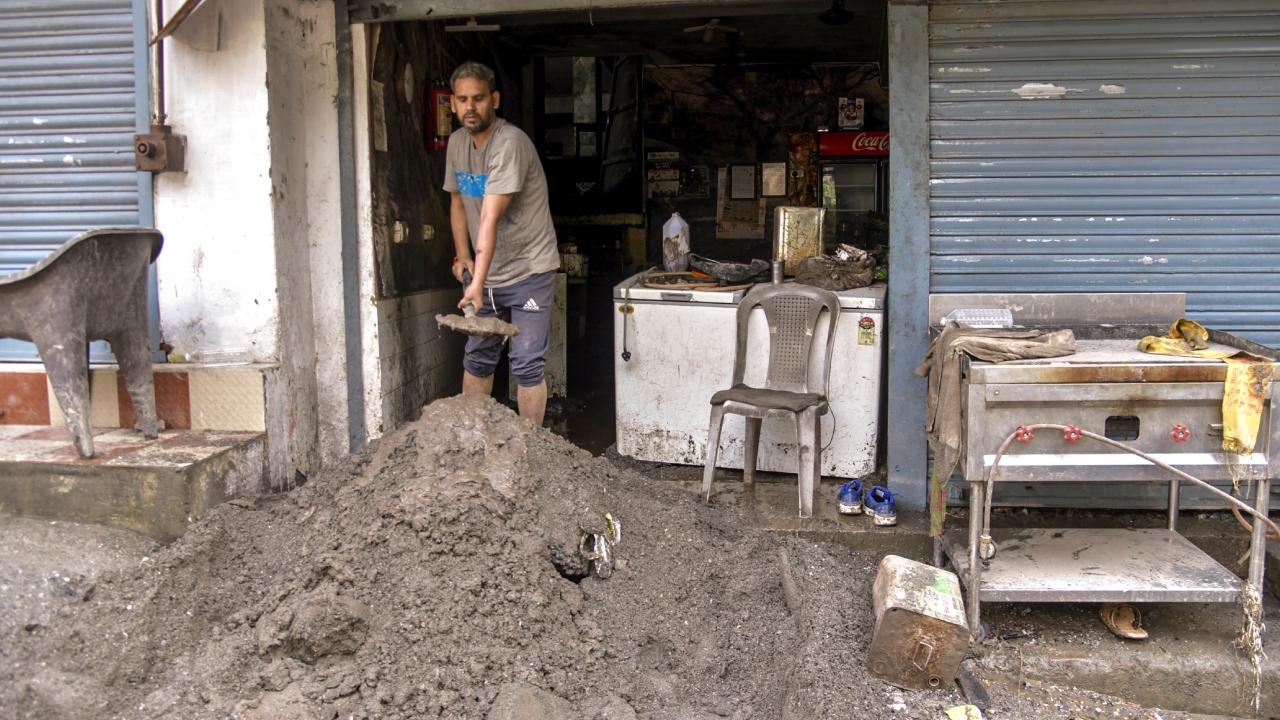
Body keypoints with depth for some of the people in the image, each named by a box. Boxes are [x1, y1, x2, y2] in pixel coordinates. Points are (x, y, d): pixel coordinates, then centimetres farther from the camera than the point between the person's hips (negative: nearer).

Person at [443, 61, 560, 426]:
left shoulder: (510, 143, -22)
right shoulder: (457, 142, 4)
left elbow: (491, 218, -31)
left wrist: (477, 282, -36)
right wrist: (462, 255, 5)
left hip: (528, 272, -7)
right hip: (487, 273, 7)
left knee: (526, 365, -7)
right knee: (477, 358, 13)